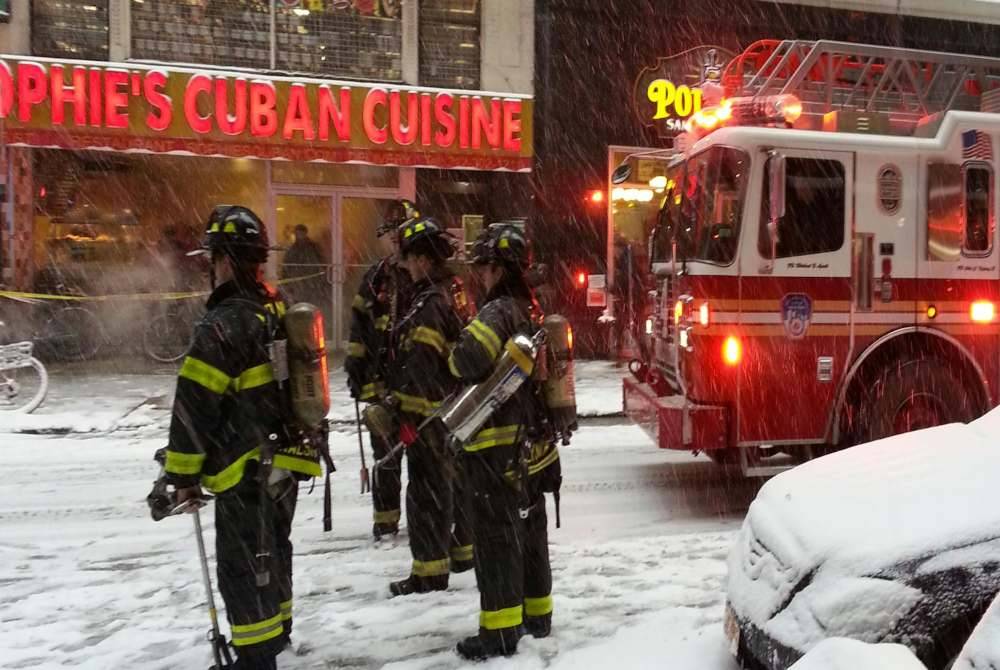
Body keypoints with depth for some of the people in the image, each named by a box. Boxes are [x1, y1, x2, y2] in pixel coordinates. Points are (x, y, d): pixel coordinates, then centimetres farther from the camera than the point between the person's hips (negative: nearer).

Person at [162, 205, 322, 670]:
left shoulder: (224, 325, -21)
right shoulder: (281, 311, 6)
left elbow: (194, 406, -17)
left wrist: (183, 474, -8)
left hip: (248, 470, -9)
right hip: (287, 458, 9)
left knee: (243, 565, 4)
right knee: (272, 549, 24)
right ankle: (276, 628, 42)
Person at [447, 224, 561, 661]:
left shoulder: (500, 312, -17)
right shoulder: (532, 311, 12)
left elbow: (470, 355, -33)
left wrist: (457, 364, -12)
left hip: (499, 449, -9)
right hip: (531, 446, 9)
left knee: (497, 538, 0)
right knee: (530, 532, 17)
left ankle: (501, 632, 9)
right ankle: (537, 614, 30)